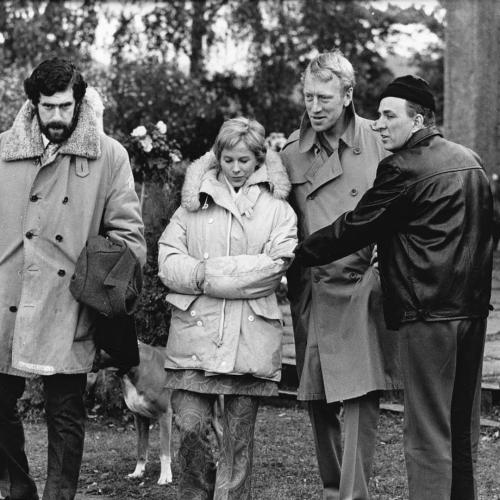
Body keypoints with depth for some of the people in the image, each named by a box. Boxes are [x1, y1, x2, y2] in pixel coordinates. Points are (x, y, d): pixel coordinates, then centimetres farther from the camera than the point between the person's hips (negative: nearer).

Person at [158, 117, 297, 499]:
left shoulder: (277, 209, 9)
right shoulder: (195, 202, 13)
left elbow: (275, 266, -7)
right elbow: (168, 261, 5)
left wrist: (211, 273, -9)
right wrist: (197, 275, -13)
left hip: (251, 335, -1)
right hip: (195, 330, 1)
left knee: (239, 436, 3)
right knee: (190, 427, -4)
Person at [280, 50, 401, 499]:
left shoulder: (377, 141, -1)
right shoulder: (291, 151, 5)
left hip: (362, 289, -3)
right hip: (310, 292, 3)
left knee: (361, 398, -9)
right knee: (317, 402, 11)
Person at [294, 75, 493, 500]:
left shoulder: (403, 168, -13)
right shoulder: (471, 161, 12)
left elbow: (353, 228, -9)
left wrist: (298, 253, 1)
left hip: (428, 315, -8)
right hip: (473, 308, 8)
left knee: (428, 436, -3)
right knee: (462, 431, 17)